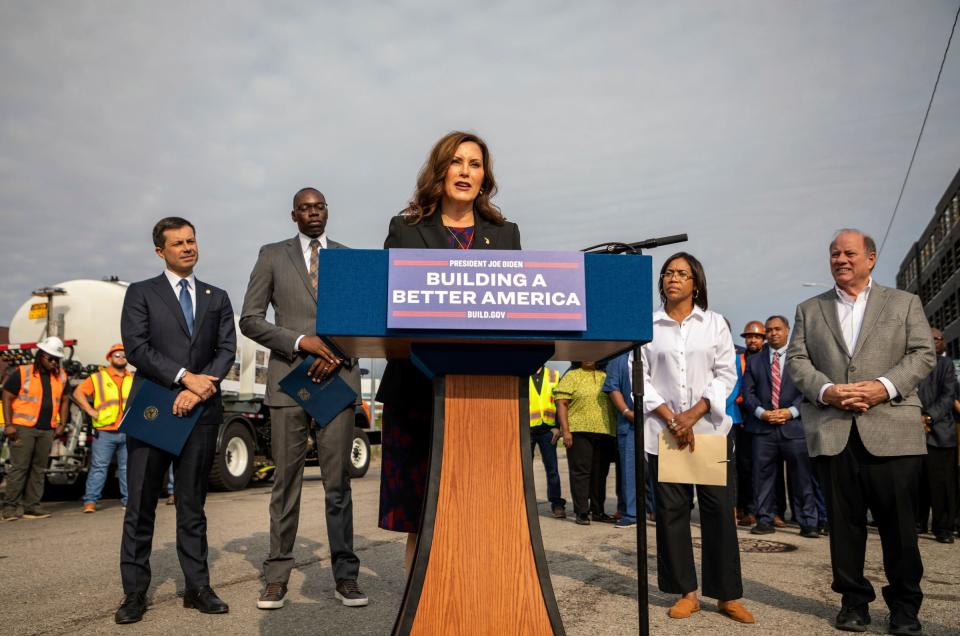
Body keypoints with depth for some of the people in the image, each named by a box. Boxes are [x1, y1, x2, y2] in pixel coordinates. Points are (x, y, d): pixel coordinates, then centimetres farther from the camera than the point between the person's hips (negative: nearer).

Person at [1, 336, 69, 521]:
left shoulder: (61, 376, 12)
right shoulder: (22, 373, -3)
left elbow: (64, 401, 19)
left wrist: (61, 424, 10)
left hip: (47, 430, 5)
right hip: (23, 428, -5)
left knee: (39, 469, 6)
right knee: (19, 467, -6)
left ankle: (31, 506, 12)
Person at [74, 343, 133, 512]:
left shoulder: (133, 379, 16)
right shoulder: (98, 377, 5)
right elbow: (78, 392, 0)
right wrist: (91, 411, -8)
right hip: (104, 432, -3)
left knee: (127, 467, 7)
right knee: (99, 467, -4)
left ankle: (128, 498, 13)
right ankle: (90, 501, -1)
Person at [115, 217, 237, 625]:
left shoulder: (217, 298, 15)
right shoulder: (141, 294, 8)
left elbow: (227, 349, 4)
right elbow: (136, 347, -5)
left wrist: (201, 387, -12)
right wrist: (185, 376, -14)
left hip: (202, 411, 2)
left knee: (193, 506, 8)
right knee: (140, 506, 2)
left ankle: (197, 588, 14)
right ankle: (134, 592, 11)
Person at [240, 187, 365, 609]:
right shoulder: (272, 256, 8)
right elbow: (250, 319, 2)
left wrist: (340, 354, -8)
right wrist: (300, 341, -11)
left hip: (338, 379, 1)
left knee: (338, 482, 3)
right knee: (285, 482, 4)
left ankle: (345, 576, 10)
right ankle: (277, 577, 13)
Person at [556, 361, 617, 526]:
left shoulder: (605, 376, 16)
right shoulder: (571, 376, 1)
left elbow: (615, 403, 21)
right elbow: (561, 404, -5)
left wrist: (617, 431, 14)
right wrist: (565, 430, -14)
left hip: (605, 432, 5)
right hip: (579, 432, -5)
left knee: (600, 473, 9)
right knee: (580, 472, -3)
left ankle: (597, 511, 19)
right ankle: (581, 512, 3)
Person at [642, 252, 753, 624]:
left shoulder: (714, 323, 7)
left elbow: (727, 374, 2)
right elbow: (640, 377, 1)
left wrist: (694, 413, -11)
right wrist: (671, 418, -10)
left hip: (711, 427, 0)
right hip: (663, 430, 0)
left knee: (719, 509, 1)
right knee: (671, 509, 3)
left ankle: (727, 595, 11)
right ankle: (686, 592, 14)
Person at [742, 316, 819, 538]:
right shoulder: (754, 361, 15)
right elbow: (748, 392, 8)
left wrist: (791, 411, -12)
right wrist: (761, 412, -8)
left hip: (794, 425, -2)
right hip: (763, 427, 2)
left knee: (802, 477, 0)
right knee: (763, 476, 4)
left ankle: (808, 523, 7)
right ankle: (765, 520, 13)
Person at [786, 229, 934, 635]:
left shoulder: (904, 303, 13)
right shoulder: (809, 309, 15)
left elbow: (924, 354, 3)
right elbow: (796, 360, 7)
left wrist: (885, 386, -12)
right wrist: (826, 391, -10)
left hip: (891, 429, -1)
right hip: (832, 431, 1)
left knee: (898, 521, 2)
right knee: (844, 520, 6)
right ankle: (853, 599, 18)